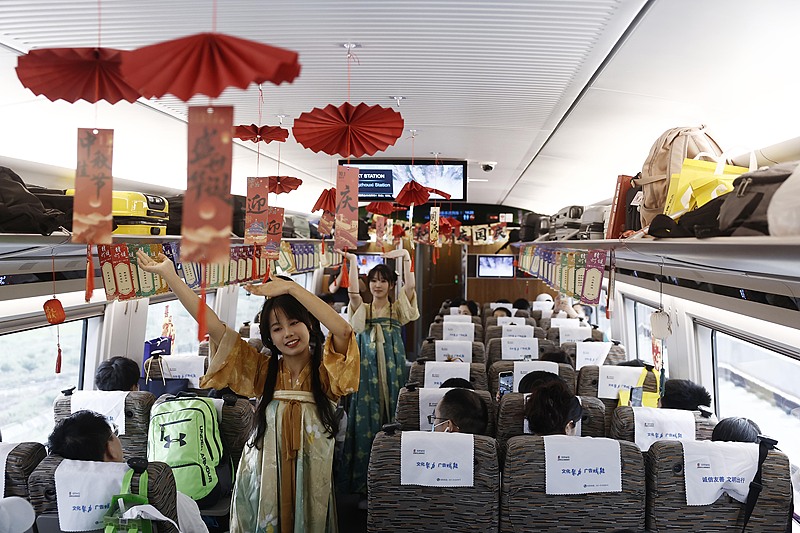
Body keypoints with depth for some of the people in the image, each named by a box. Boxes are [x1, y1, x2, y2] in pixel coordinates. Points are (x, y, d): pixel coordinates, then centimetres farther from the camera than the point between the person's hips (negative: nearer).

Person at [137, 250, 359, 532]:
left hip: (310, 481, -2)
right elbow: (213, 326, -2)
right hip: (261, 478, 2)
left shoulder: (325, 372, -4)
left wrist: (290, 287, -21)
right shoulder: (263, 371, 3)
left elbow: (343, 330, -24)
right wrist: (168, 274, -6)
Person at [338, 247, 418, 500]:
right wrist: (353, 261, -17)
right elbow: (353, 291, -11)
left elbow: (410, 286, -8)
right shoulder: (363, 310, 9)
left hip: (392, 373, 0)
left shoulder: (397, 309, 9)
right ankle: (365, 487, 6)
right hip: (368, 373, 0)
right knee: (367, 424, -1)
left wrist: (405, 258, -16)